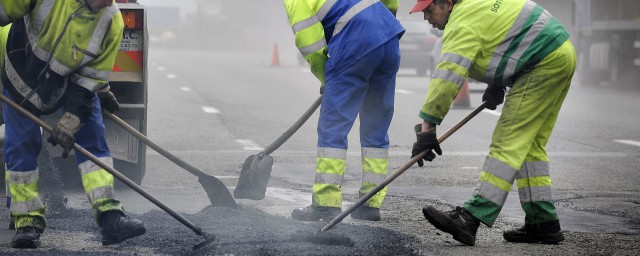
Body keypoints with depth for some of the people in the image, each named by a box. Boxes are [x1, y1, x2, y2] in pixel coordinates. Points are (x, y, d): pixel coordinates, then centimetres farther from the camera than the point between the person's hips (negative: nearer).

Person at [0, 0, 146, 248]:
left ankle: (109, 216, -10)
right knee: (21, 145, -2)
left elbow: (91, 77, -17)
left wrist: (71, 121, -22)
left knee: (91, 137, -8)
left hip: (74, 81, 2)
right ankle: (28, 221, 7)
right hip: (22, 76, -2)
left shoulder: (112, 23, -23)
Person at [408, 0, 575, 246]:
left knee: (508, 141, -17)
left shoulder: (463, 23, -17)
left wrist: (426, 128, -23)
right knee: (529, 145, 13)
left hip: (545, 63, -10)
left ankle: (471, 218, -24)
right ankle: (543, 222, 15)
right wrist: (497, 84, 17)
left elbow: (446, 79, -24)